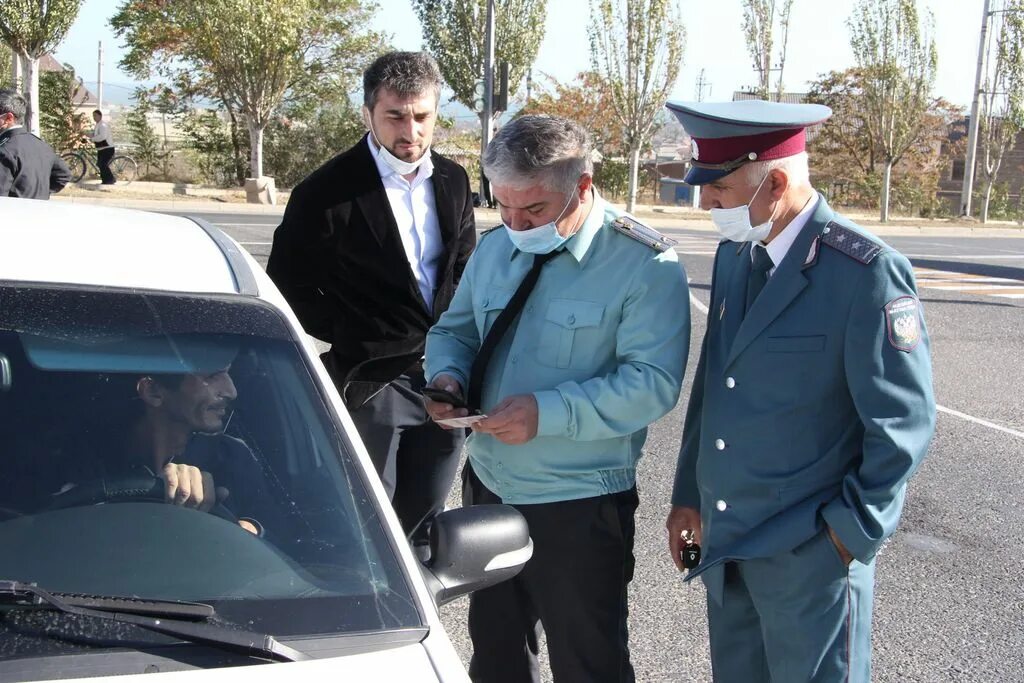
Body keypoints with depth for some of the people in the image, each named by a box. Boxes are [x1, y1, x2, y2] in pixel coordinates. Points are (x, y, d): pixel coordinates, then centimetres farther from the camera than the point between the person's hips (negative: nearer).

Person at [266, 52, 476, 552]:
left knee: (419, 529, 16)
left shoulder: (453, 181, 7)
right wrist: (352, 342, -8)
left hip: (441, 381, 5)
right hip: (370, 385, -5)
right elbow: (289, 286, -6)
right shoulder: (328, 191, -11)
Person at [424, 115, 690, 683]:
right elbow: (454, 330, 15)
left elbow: (651, 382, -22)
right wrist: (447, 375, -8)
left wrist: (548, 413, -30)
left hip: (578, 507, -6)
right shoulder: (495, 247, 6)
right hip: (487, 486, 7)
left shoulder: (645, 265, -16)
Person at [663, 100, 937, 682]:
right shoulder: (734, 256, 6)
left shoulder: (867, 272, -17)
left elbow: (902, 424, -14)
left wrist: (853, 533, -11)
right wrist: (690, 495, 13)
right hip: (725, 541, 7)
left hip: (810, 551, -7)